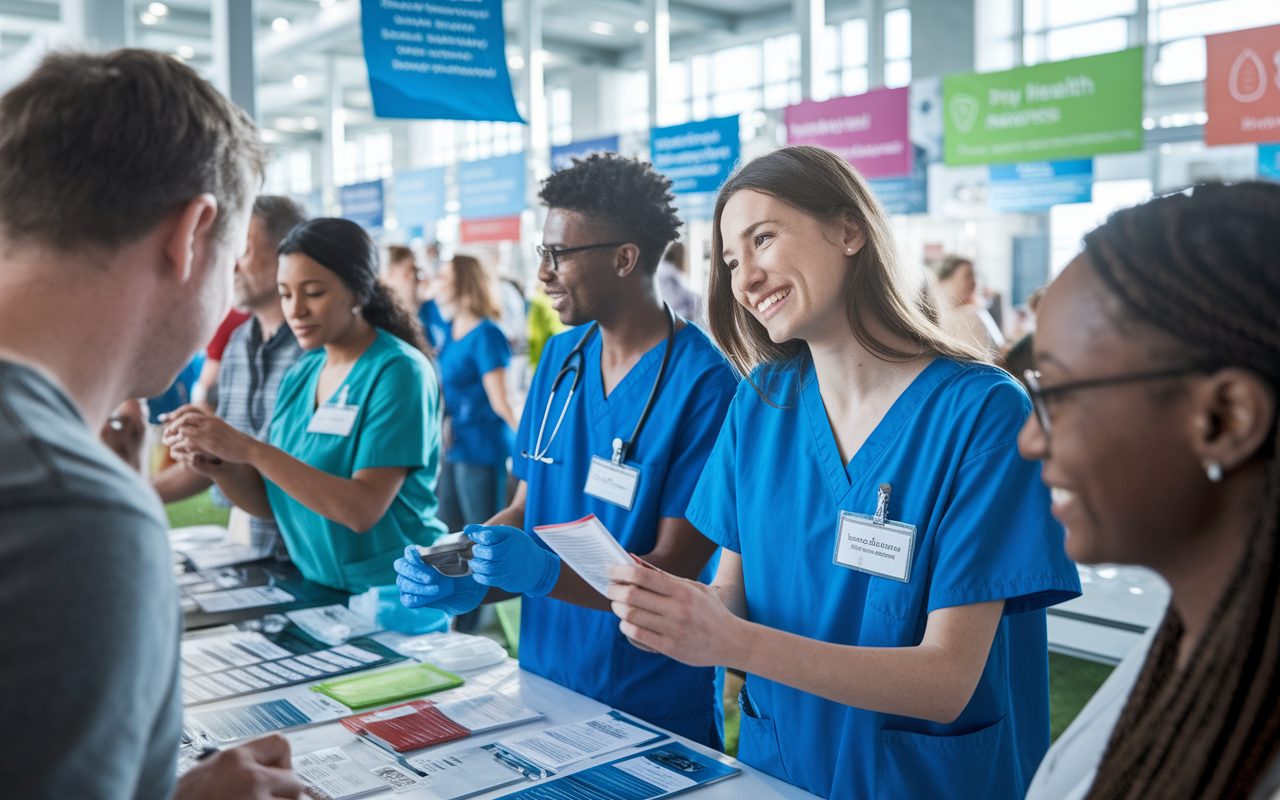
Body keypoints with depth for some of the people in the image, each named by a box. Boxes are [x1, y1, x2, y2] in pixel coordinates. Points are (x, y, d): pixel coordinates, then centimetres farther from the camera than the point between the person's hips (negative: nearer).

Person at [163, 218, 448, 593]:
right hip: (318, 590, 6)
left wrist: (249, 449, -23)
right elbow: (270, 501, 10)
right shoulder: (299, 376, 9)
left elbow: (364, 510, -21)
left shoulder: (399, 371, -12)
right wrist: (218, 467, -10)